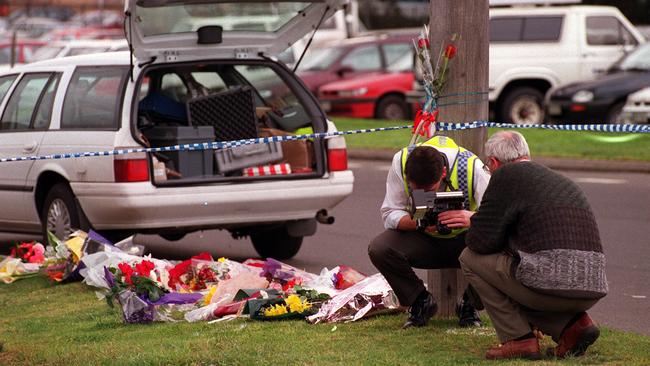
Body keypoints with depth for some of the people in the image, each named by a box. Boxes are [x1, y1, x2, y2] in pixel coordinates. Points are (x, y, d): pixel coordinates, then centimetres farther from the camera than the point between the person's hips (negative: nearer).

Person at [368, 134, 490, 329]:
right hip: (423, 240, 1)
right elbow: (390, 214, -17)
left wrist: (473, 218, -52)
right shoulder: (401, 162, -22)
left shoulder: (471, 167, -28)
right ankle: (421, 302, -1)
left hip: (464, 239, -1)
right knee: (378, 249, -27)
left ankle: (469, 305, -1)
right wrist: (416, 221, -40)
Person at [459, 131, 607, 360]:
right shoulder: (563, 182, 24)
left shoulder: (506, 176, 1)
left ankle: (519, 339, 5)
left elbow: (481, 241, -2)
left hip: (551, 285, -8)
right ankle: (572, 323, 11)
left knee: (470, 258, 11)